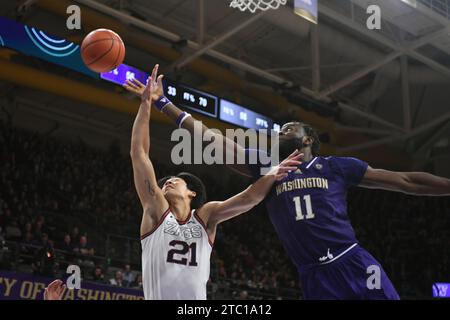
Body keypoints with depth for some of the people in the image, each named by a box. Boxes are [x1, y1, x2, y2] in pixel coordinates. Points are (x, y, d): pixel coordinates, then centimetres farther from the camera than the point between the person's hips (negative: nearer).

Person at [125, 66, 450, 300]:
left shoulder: (335, 166, 9)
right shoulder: (266, 169, 14)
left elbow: (405, 180, 10)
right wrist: (162, 103, 8)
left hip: (354, 267, -2)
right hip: (315, 278, 2)